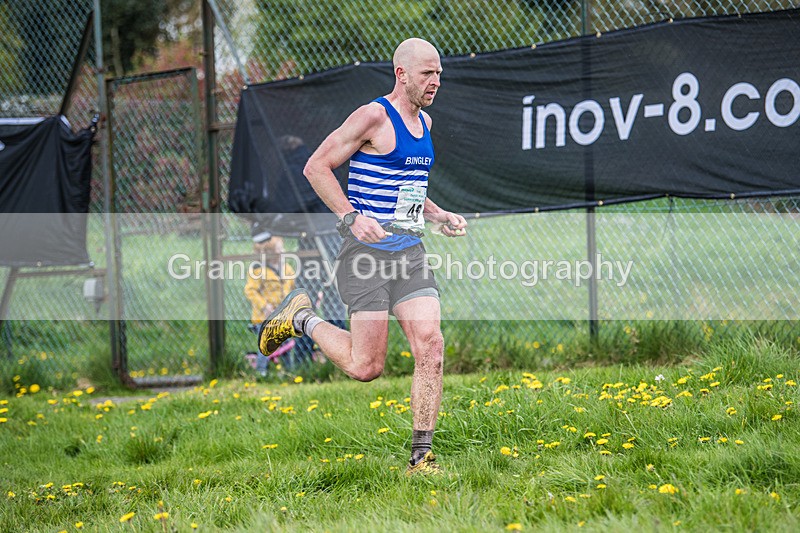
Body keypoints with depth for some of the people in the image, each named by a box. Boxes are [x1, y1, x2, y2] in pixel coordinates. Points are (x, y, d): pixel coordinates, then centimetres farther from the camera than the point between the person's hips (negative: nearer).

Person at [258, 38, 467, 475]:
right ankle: (301, 317, 20)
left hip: (410, 253, 7)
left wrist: (440, 216, 15)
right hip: (367, 254, -7)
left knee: (430, 348, -9)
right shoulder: (374, 116, -9)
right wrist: (351, 217, -21)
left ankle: (421, 457, -3)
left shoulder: (424, 122, 17)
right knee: (365, 367, -6)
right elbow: (316, 166, -10)